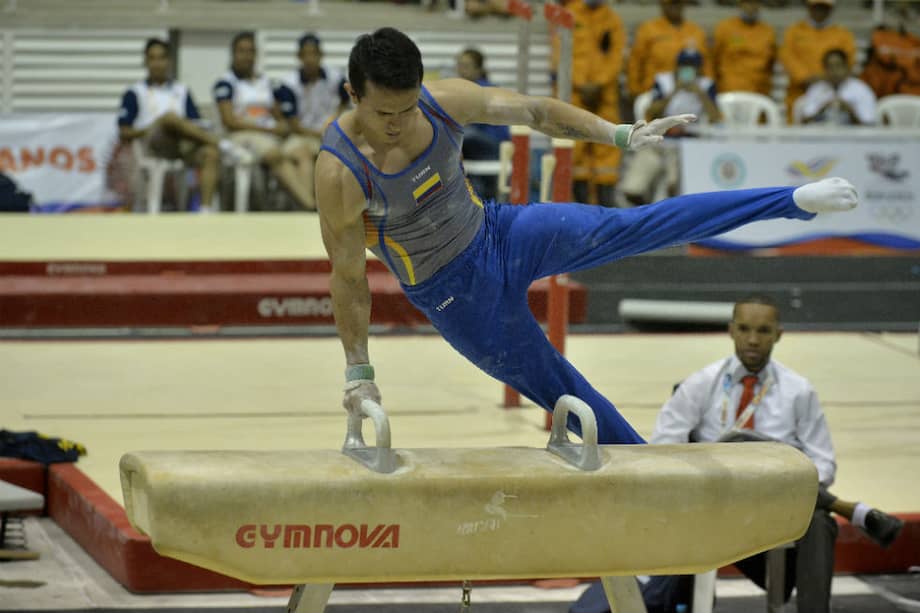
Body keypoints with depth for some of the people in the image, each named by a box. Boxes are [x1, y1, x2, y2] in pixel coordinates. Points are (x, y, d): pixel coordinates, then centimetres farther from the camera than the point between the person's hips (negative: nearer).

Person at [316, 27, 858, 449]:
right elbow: (348, 276, -20)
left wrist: (620, 134, -11)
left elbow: (532, 110, -5)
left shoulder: (445, 101, -18)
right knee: (563, 392, 7)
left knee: (635, 227, -10)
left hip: (500, 234, 3)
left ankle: (794, 201, -7)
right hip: (453, 295, -3)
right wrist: (359, 373, -15)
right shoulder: (341, 174, -30)